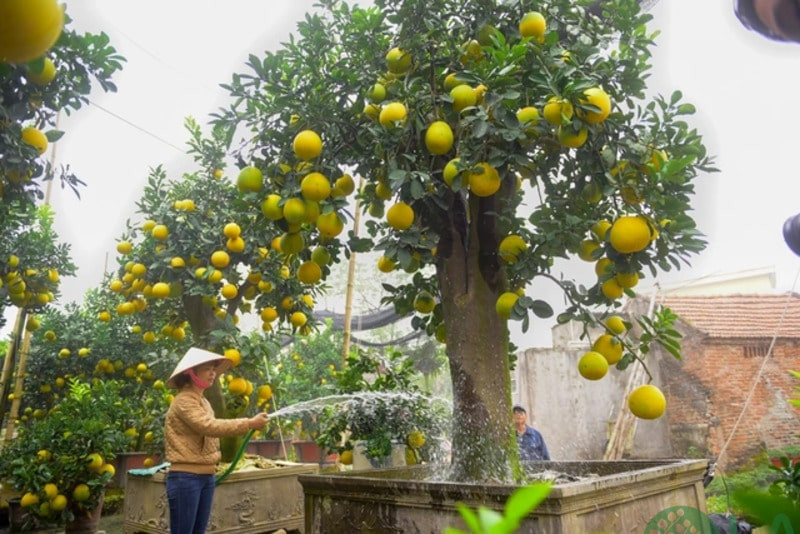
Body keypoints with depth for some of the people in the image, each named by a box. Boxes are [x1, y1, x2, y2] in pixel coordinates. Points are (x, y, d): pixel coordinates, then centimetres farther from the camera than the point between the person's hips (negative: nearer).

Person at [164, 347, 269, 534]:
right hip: (185, 477, -8)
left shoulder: (203, 401, 14)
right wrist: (249, 423, -27)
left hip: (206, 477, 9)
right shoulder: (184, 401, -14)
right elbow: (210, 426, -26)